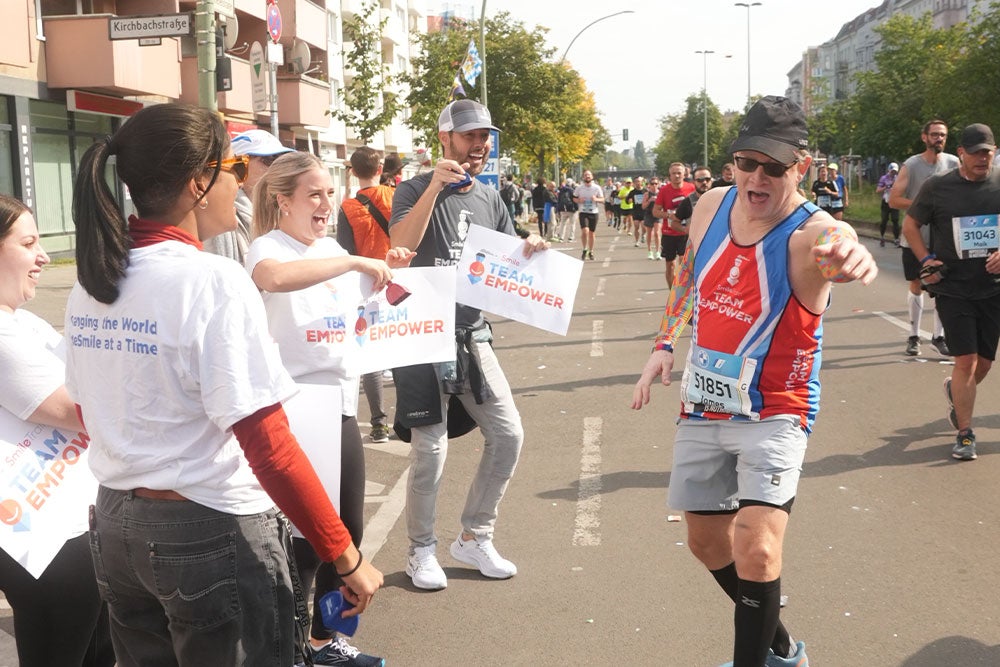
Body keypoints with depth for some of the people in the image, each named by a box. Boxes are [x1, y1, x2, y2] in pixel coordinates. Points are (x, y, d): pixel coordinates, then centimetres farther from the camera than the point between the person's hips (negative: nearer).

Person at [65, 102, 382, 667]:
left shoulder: (90, 282, 3)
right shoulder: (214, 281, -20)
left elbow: (94, 419, 13)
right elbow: (269, 447, -22)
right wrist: (347, 557, -15)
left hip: (116, 526, 7)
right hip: (213, 533, -7)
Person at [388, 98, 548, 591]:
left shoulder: (489, 198, 12)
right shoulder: (415, 190, -5)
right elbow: (400, 247, -24)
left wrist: (529, 253, -5)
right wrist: (435, 187, -30)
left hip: (473, 334, 6)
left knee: (507, 434, 4)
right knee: (430, 448, -2)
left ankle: (474, 537, 20)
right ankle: (421, 550, 17)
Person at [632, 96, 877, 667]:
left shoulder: (811, 231, -22)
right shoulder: (712, 206, -4)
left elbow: (834, 246, -48)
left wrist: (849, 256, -71)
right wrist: (665, 345, 7)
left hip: (774, 413, -6)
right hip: (703, 406, 6)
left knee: (755, 546, -24)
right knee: (707, 539, 17)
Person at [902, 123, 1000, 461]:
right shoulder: (937, 186, -3)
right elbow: (910, 223, 8)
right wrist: (925, 260, -4)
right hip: (953, 289, -3)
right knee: (966, 360, -7)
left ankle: (956, 392, 43)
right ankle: (965, 434, 5)